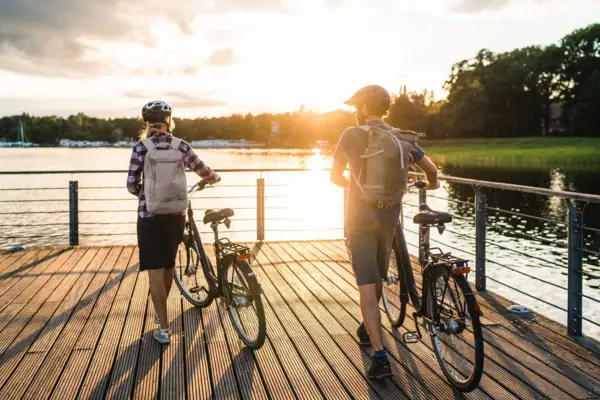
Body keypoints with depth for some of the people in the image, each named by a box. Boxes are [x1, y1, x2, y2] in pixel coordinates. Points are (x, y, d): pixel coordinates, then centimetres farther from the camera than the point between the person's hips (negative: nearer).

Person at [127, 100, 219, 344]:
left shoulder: (141, 148, -8)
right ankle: (161, 313, 39)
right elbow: (203, 171, 10)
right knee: (168, 266, 20)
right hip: (175, 216, 3)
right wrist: (213, 177, 34)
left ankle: (164, 329, 1)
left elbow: (132, 185, -5)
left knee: (155, 271, 1)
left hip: (150, 217, -3)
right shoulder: (182, 146, -2)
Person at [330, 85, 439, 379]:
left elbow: (335, 176, 4)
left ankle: (380, 357, -11)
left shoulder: (352, 135, -6)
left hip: (360, 219, -4)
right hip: (389, 217, 4)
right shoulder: (402, 138, 4)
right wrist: (432, 184, 38)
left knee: (366, 286, -5)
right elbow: (431, 169, 15)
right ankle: (368, 328, 44)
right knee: (377, 278, 22)